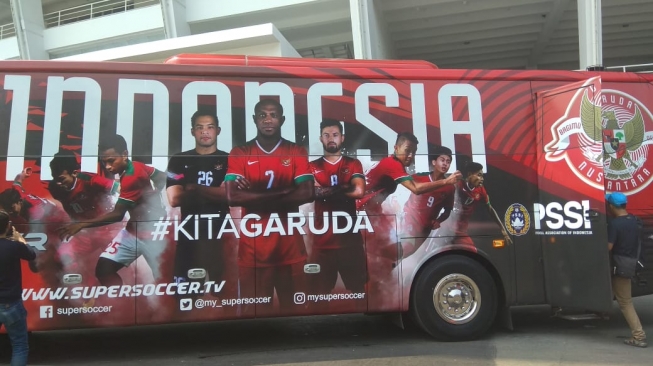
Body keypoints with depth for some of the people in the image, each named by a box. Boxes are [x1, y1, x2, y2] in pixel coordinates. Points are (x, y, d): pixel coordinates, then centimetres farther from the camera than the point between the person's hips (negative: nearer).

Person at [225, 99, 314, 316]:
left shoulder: (297, 153, 5)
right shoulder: (239, 154, 4)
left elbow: (307, 193, -8)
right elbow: (233, 197, -10)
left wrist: (255, 195, -10)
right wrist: (282, 193, -14)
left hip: (290, 243, 1)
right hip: (253, 245, 0)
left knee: (292, 306, 8)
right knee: (255, 309, 5)